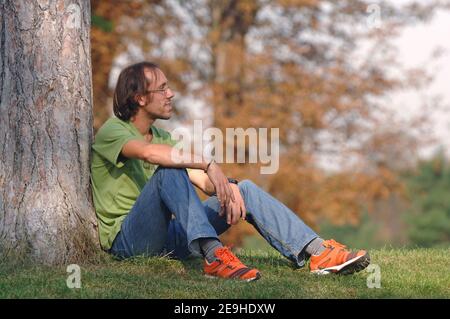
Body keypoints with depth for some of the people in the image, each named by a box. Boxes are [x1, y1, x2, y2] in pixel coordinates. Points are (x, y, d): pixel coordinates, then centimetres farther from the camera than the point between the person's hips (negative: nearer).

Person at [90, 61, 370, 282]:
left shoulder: (162, 137, 19)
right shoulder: (112, 131, -7)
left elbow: (204, 181, 8)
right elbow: (151, 153, -31)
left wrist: (227, 186, -15)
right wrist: (209, 164, -37)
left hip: (167, 238, 7)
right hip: (127, 242, -7)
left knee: (245, 189, -3)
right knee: (168, 170, -32)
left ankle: (317, 253, -17)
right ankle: (214, 257, -44)